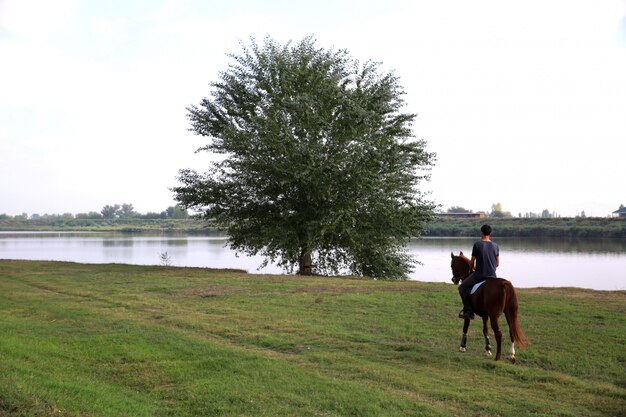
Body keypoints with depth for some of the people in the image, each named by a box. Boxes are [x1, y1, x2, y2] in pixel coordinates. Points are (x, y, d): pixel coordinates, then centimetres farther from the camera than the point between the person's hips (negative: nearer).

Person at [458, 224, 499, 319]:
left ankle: (468, 311, -2)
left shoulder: (477, 244, -8)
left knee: (462, 288, 10)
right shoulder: (495, 246, 5)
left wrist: (472, 268, 19)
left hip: (479, 275, -5)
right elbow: (497, 264, 10)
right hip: (492, 276, 5)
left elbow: (472, 262, -3)